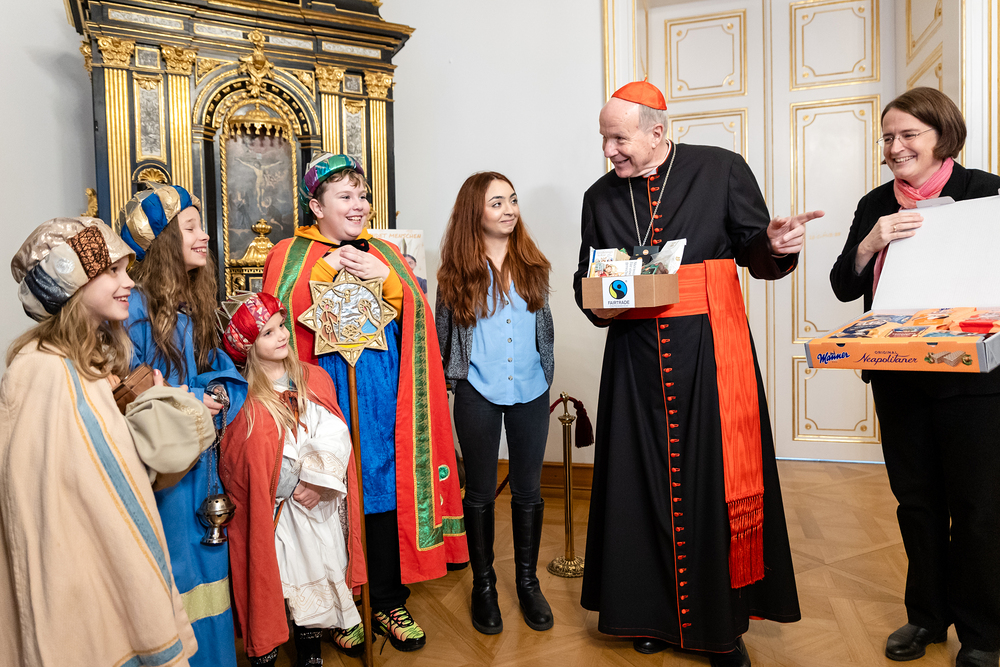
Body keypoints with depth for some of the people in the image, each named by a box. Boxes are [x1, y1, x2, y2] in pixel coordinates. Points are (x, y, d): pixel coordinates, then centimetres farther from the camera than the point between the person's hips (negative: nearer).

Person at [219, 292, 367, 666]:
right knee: (278, 580, 3)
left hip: (320, 502, 4)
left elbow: (334, 433, -4)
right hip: (277, 512, -4)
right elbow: (243, 467, -10)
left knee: (316, 580, 13)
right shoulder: (242, 400, -11)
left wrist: (317, 478, -15)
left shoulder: (314, 379, 2)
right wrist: (295, 487, -10)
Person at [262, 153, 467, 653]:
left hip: (381, 395, 3)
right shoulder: (290, 255, 5)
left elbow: (416, 316, 5)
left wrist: (385, 278, -10)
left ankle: (388, 603, 21)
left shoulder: (384, 253, 13)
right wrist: (325, 270, -12)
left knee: (384, 488, 6)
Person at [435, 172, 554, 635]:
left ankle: (527, 580, 30)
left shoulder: (531, 264, 4)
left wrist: (546, 378, 14)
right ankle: (483, 583, 29)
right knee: (479, 492, 11)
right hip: (478, 393, -2)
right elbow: (442, 330, 5)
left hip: (530, 391, 2)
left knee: (528, 490, 11)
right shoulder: (459, 270, -4)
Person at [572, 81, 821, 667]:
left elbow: (753, 251, 3)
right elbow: (585, 277, 18)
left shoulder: (722, 170, 2)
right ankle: (655, 611, 24)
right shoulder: (600, 196, 11)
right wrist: (598, 303, -3)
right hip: (636, 356, 3)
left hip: (712, 349, -2)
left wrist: (773, 244, -20)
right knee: (645, 482, 6)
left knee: (718, 481, 1)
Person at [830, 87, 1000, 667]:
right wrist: (871, 243, -12)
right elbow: (844, 287, 4)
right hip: (898, 377, 4)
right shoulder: (876, 205, 8)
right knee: (916, 499, 13)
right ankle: (927, 614, 31)